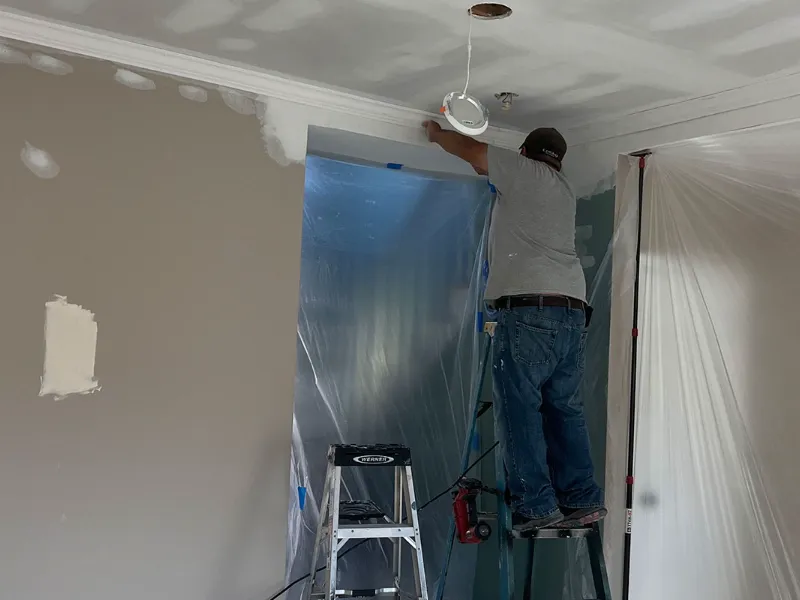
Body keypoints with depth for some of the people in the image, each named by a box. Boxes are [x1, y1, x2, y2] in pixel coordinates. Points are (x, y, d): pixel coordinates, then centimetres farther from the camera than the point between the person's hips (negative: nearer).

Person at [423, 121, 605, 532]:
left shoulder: (526, 172, 6)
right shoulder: (562, 189, 26)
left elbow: (470, 150, 13)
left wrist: (435, 133, 30)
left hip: (529, 311, -8)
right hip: (572, 312, 8)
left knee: (520, 409, -7)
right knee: (564, 409, 10)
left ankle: (537, 506, -10)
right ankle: (582, 500, 9)